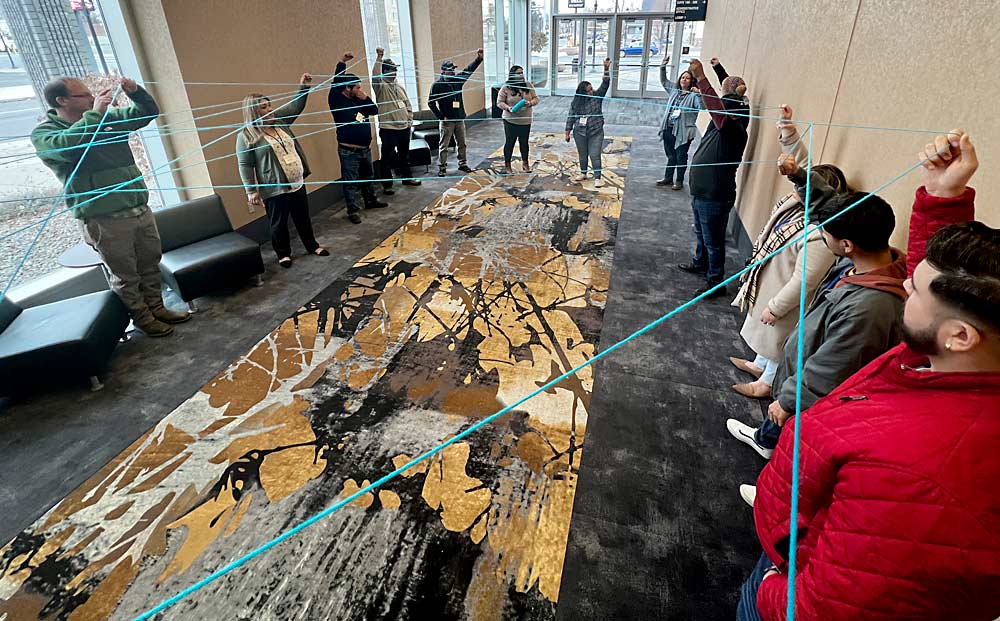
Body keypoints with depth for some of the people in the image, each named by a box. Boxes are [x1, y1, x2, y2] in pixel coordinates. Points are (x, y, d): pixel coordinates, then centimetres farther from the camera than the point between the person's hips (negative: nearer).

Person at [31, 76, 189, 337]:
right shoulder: (43, 133, -5)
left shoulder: (108, 118, 13)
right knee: (125, 275, 6)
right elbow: (64, 146, -28)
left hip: (140, 209, 6)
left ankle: (157, 308, 32)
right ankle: (142, 318, 21)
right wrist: (95, 112, -21)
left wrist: (135, 91, -1)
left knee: (150, 264, 15)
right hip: (105, 220, -6)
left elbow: (148, 112, 20)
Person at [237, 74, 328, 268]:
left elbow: (296, 107, 14)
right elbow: (245, 166, -11)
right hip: (274, 189, -6)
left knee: (303, 218, 17)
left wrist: (303, 86, 3)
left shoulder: (279, 121, 7)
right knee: (279, 224, 7)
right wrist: (251, 190, -14)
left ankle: (312, 246, 32)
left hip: (297, 183, 6)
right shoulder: (246, 136, -10)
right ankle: (283, 254, 22)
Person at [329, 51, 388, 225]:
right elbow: (336, 83, -20)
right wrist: (342, 63, -22)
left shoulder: (359, 100, 10)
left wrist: (365, 99, -6)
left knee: (368, 177, 21)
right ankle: (353, 210, 7)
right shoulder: (337, 101, -9)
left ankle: (371, 201, 39)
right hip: (349, 152, -7)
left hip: (365, 149, 7)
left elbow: (375, 111, 8)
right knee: (351, 182, -1)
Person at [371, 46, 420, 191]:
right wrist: (379, 58, -34)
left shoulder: (400, 86, 14)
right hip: (388, 129, -6)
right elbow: (375, 75, -27)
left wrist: (410, 120, 10)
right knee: (387, 158, -1)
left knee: (404, 155, 18)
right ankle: (387, 184, 8)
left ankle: (407, 178, 33)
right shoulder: (380, 86, -6)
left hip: (404, 127, 6)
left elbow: (408, 104, 18)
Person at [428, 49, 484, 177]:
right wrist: (441, 117, -12)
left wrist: (479, 58, -11)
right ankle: (442, 168, 9)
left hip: (460, 119, 5)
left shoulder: (457, 80, 6)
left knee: (462, 144, 13)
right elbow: (431, 103, -7)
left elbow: (469, 70, 3)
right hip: (446, 121, -5)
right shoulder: (437, 85, -8)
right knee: (444, 146, 1)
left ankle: (462, 164, 26)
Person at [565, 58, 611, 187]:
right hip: (580, 133, 2)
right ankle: (583, 174, 32)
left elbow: (605, 85, -13)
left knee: (595, 155, -6)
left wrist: (606, 70, -26)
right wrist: (567, 132, 4)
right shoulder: (575, 102, -1)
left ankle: (597, 178, -3)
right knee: (582, 155, 14)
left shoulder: (597, 96, -2)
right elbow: (570, 117, 4)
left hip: (596, 132, -2)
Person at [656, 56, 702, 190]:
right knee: (670, 155, 17)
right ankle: (668, 178, 28)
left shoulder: (693, 96, -6)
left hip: (682, 132, -6)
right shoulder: (674, 91, 13)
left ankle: (679, 181, 12)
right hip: (669, 129, 6)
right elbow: (663, 81, 26)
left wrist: (698, 93, -32)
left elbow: (702, 106, -21)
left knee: (681, 156, 2)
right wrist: (663, 67, 18)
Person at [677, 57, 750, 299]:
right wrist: (719, 69, 29)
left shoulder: (734, 129, -22)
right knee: (701, 233, 27)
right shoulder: (725, 123, 4)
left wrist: (701, 78, -43)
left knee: (713, 240, 1)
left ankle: (716, 282, 12)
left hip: (715, 197, -10)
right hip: (701, 191, 10)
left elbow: (718, 110, -40)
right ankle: (700, 263, 48)